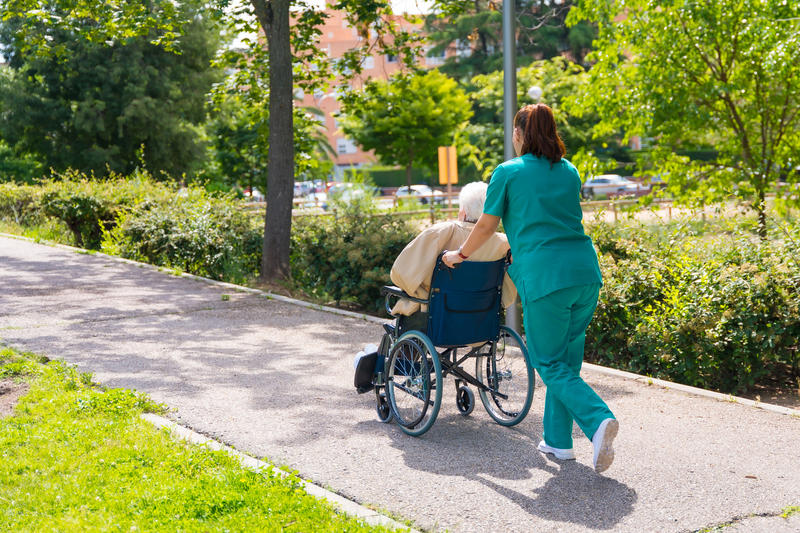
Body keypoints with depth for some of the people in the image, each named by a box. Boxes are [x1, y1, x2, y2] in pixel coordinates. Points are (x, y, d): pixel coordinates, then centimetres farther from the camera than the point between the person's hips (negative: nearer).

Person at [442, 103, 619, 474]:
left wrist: (461, 254, 28)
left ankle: (598, 420, -18)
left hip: (545, 277, -6)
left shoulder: (508, 172, 3)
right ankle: (558, 440, 20)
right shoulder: (569, 172, 18)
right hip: (585, 270, 6)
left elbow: (487, 226, 10)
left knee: (550, 363, 3)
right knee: (566, 357, 15)